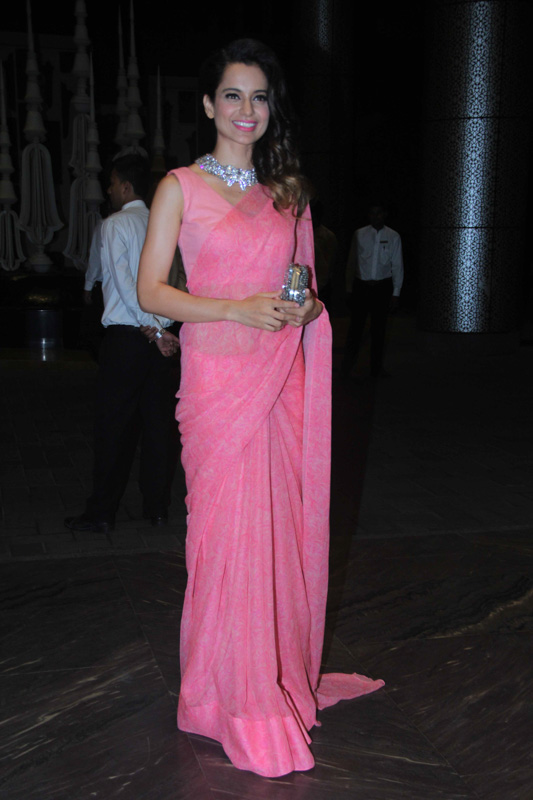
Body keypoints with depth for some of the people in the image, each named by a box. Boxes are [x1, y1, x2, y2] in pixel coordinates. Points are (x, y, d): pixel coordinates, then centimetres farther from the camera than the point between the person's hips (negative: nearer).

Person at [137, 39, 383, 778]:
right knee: (227, 528, -3)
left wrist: (306, 308, -4)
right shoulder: (181, 187, 1)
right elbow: (151, 292, -3)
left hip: (282, 377, 4)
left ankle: (285, 674, 25)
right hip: (218, 378, -4)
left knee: (284, 522, 7)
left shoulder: (289, 191, 14)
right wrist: (237, 309, -15)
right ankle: (231, 696, 12)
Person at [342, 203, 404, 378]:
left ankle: (376, 369, 19)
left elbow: (397, 266, 4)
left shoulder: (393, 237, 3)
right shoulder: (359, 234, 3)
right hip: (361, 286, -1)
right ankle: (346, 368, 2)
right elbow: (351, 263, 6)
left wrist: (396, 293, -1)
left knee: (379, 329, 8)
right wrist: (349, 289, 3)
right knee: (356, 326, -5)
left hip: (382, 287, 1)